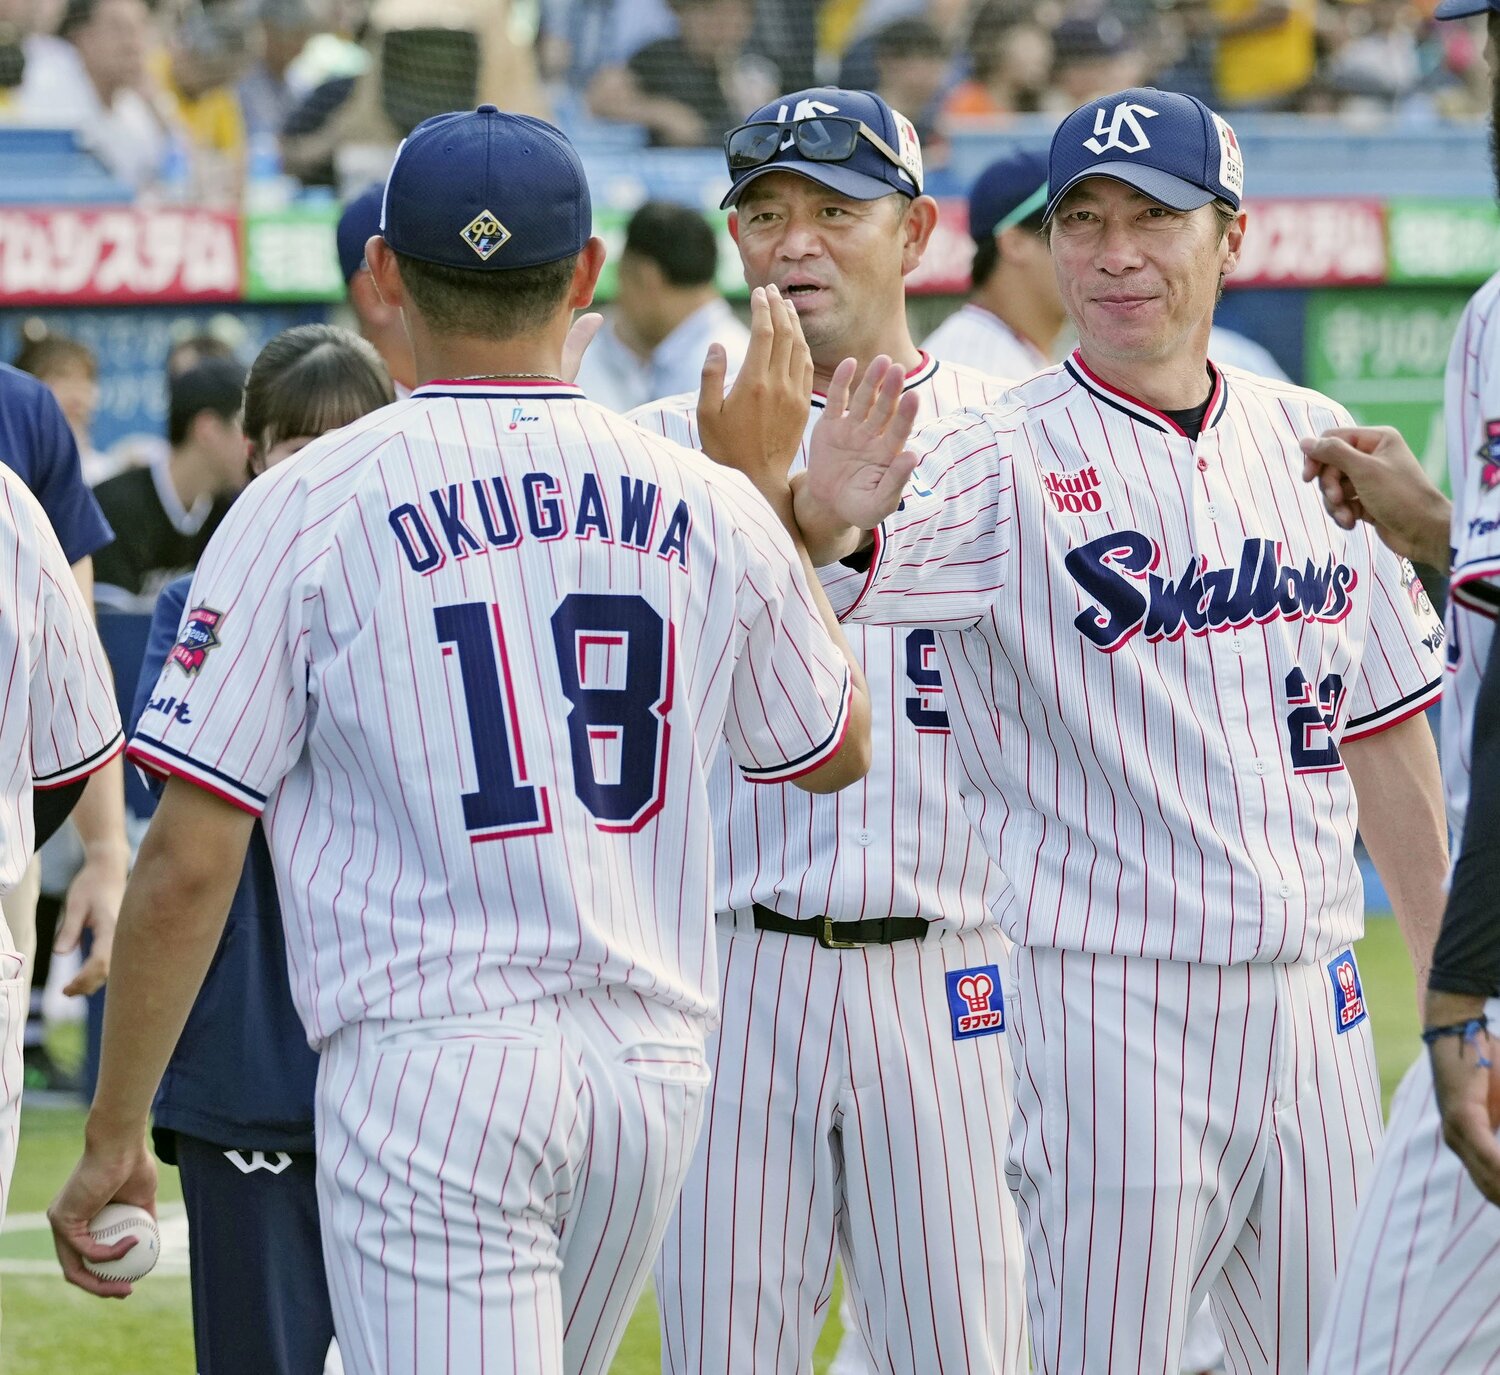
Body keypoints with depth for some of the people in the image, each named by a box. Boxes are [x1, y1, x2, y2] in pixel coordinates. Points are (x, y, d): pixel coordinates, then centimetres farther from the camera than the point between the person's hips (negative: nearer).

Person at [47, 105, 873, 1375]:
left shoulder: (308, 507, -5)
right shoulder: (707, 507, 6)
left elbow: (189, 861, -7)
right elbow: (839, 748, 24)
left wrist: (115, 1132, 2)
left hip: (430, 1067, -5)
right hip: (655, 1069, 5)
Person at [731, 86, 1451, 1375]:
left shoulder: (1311, 442, 9)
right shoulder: (1003, 462, -7)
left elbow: (1382, 733, 16)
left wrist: (1451, 981, 16)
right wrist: (815, 519, -49)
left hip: (1312, 1003, 5)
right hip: (1106, 1010, -5)